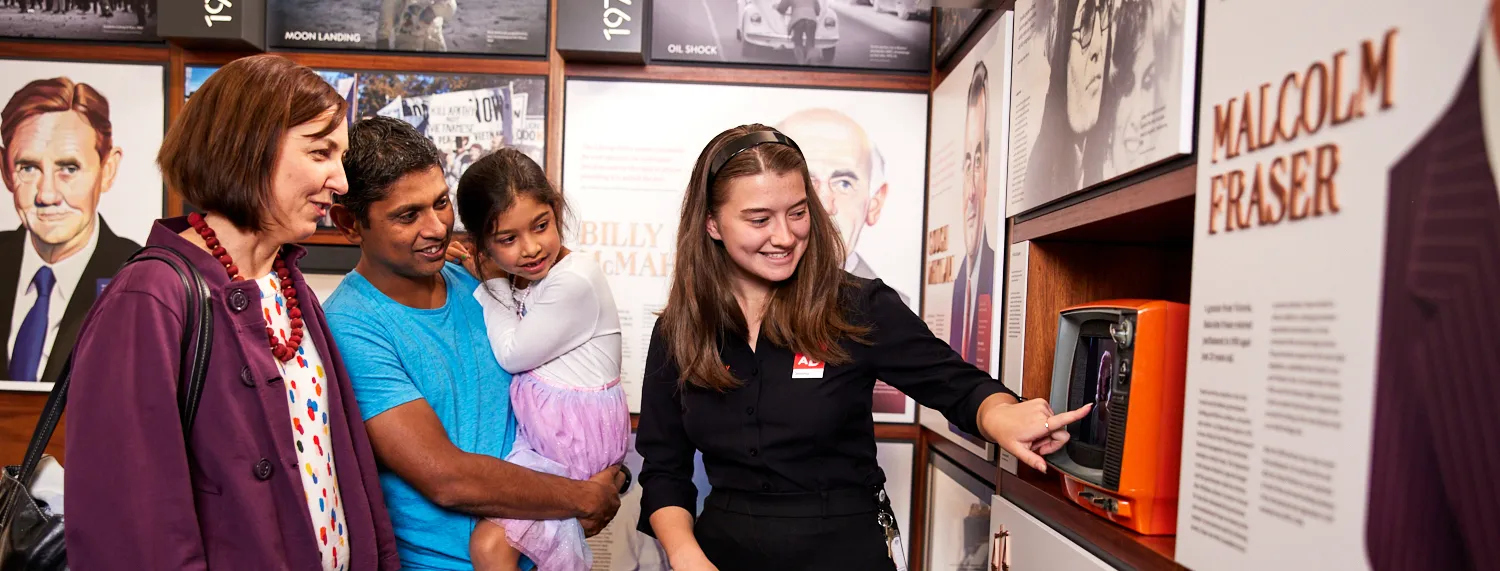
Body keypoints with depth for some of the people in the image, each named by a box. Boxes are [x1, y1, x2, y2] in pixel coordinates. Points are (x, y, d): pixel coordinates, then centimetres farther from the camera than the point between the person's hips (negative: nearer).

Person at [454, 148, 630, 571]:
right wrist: (481, 277, -3)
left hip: (575, 442, -7)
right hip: (536, 434, 7)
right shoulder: (513, 281, 4)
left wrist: (490, 287, -6)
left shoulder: (575, 281, -21)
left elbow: (512, 354, -14)